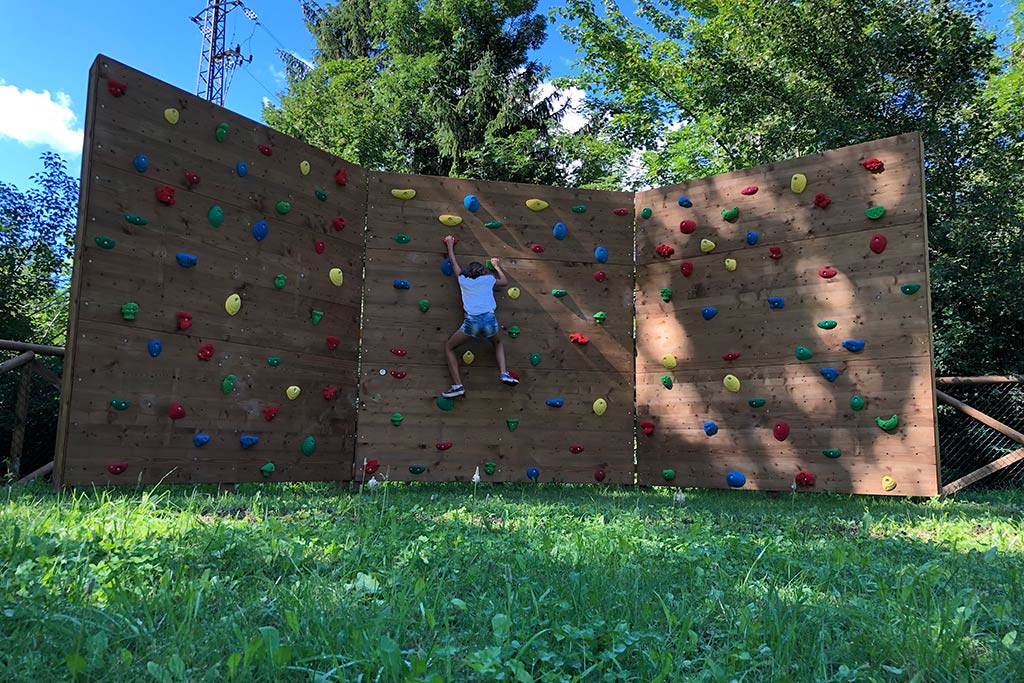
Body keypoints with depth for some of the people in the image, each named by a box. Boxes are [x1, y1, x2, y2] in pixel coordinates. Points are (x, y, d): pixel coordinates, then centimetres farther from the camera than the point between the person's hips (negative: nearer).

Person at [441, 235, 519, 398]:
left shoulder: (463, 280, 14)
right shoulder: (488, 279, 14)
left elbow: (453, 262, 31)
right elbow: (505, 281, 35)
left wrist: (450, 245, 47)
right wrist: (497, 267, 50)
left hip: (471, 322, -2)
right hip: (490, 320, 2)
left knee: (449, 348, 17)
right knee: (498, 343, 35)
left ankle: (457, 386, 1)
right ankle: (504, 373, 11)